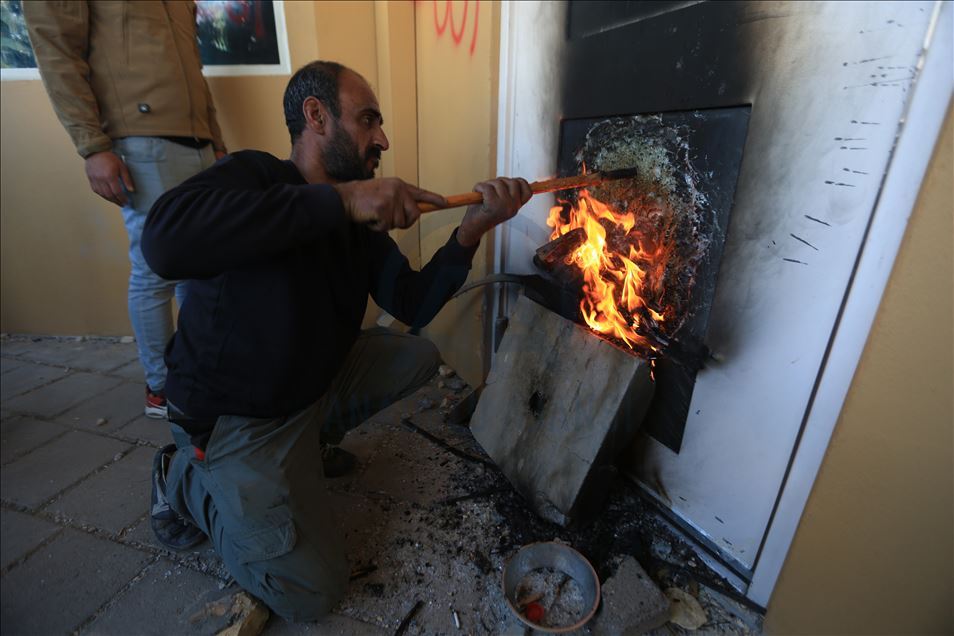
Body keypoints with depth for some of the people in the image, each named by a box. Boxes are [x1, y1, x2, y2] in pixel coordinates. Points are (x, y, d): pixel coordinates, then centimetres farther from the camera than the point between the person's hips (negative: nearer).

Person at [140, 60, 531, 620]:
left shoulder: (362, 219, -1)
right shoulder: (255, 174, -20)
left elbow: (413, 306, -6)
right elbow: (165, 241, -41)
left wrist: (472, 230, -18)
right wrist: (340, 198, -40)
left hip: (318, 379, 7)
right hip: (240, 417, -6)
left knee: (420, 356, 6)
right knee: (312, 592, -5)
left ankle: (312, 440, 14)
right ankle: (188, 481, 14)